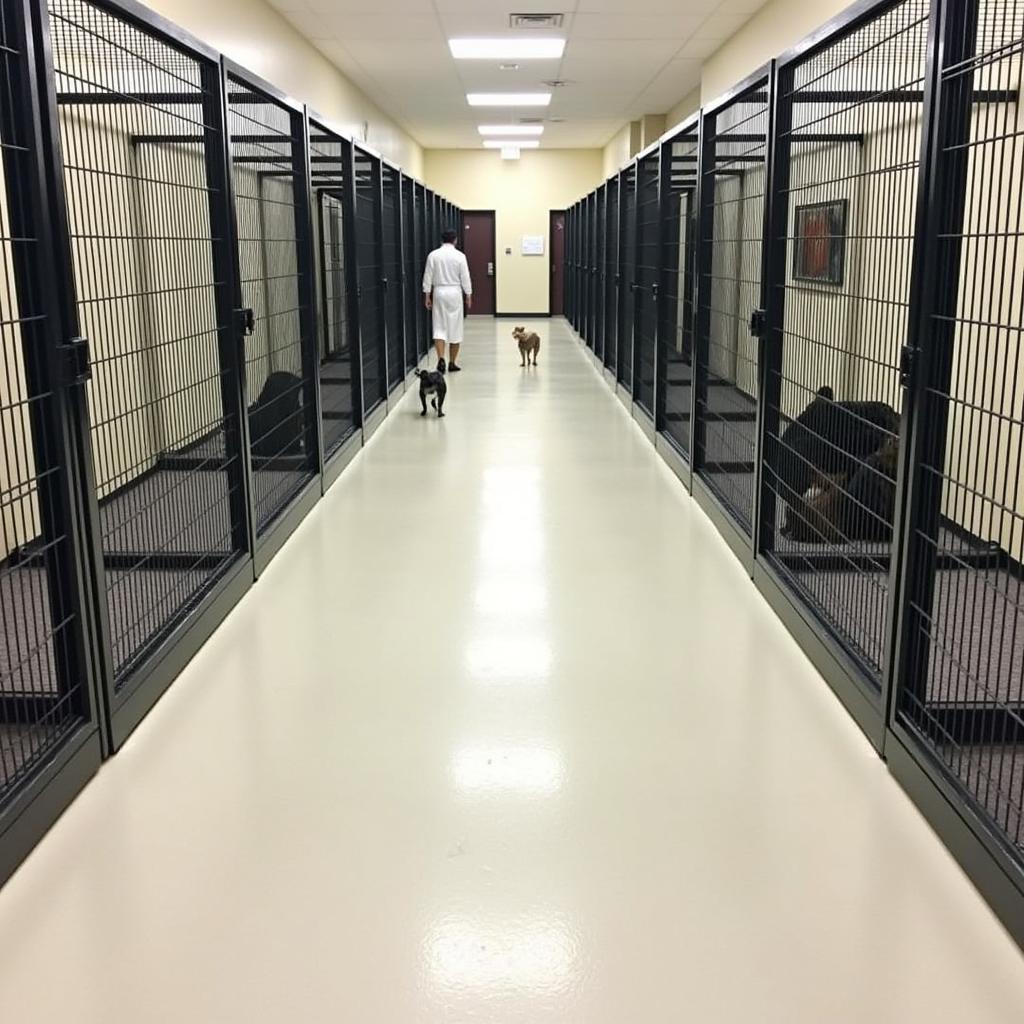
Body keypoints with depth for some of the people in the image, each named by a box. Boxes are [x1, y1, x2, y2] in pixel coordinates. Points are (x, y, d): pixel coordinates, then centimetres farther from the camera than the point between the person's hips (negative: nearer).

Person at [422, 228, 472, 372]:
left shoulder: (433, 255, -2)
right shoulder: (460, 256, -6)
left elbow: (428, 277, 0)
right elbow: (465, 278, -4)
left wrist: (427, 296, 7)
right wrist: (469, 296, 5)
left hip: (439, 292, 1)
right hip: (454, 293, -1)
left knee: (439, 328, 3)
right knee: (455, 328, 7)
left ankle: (441, 359, -14)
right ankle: (452, 363, 11)